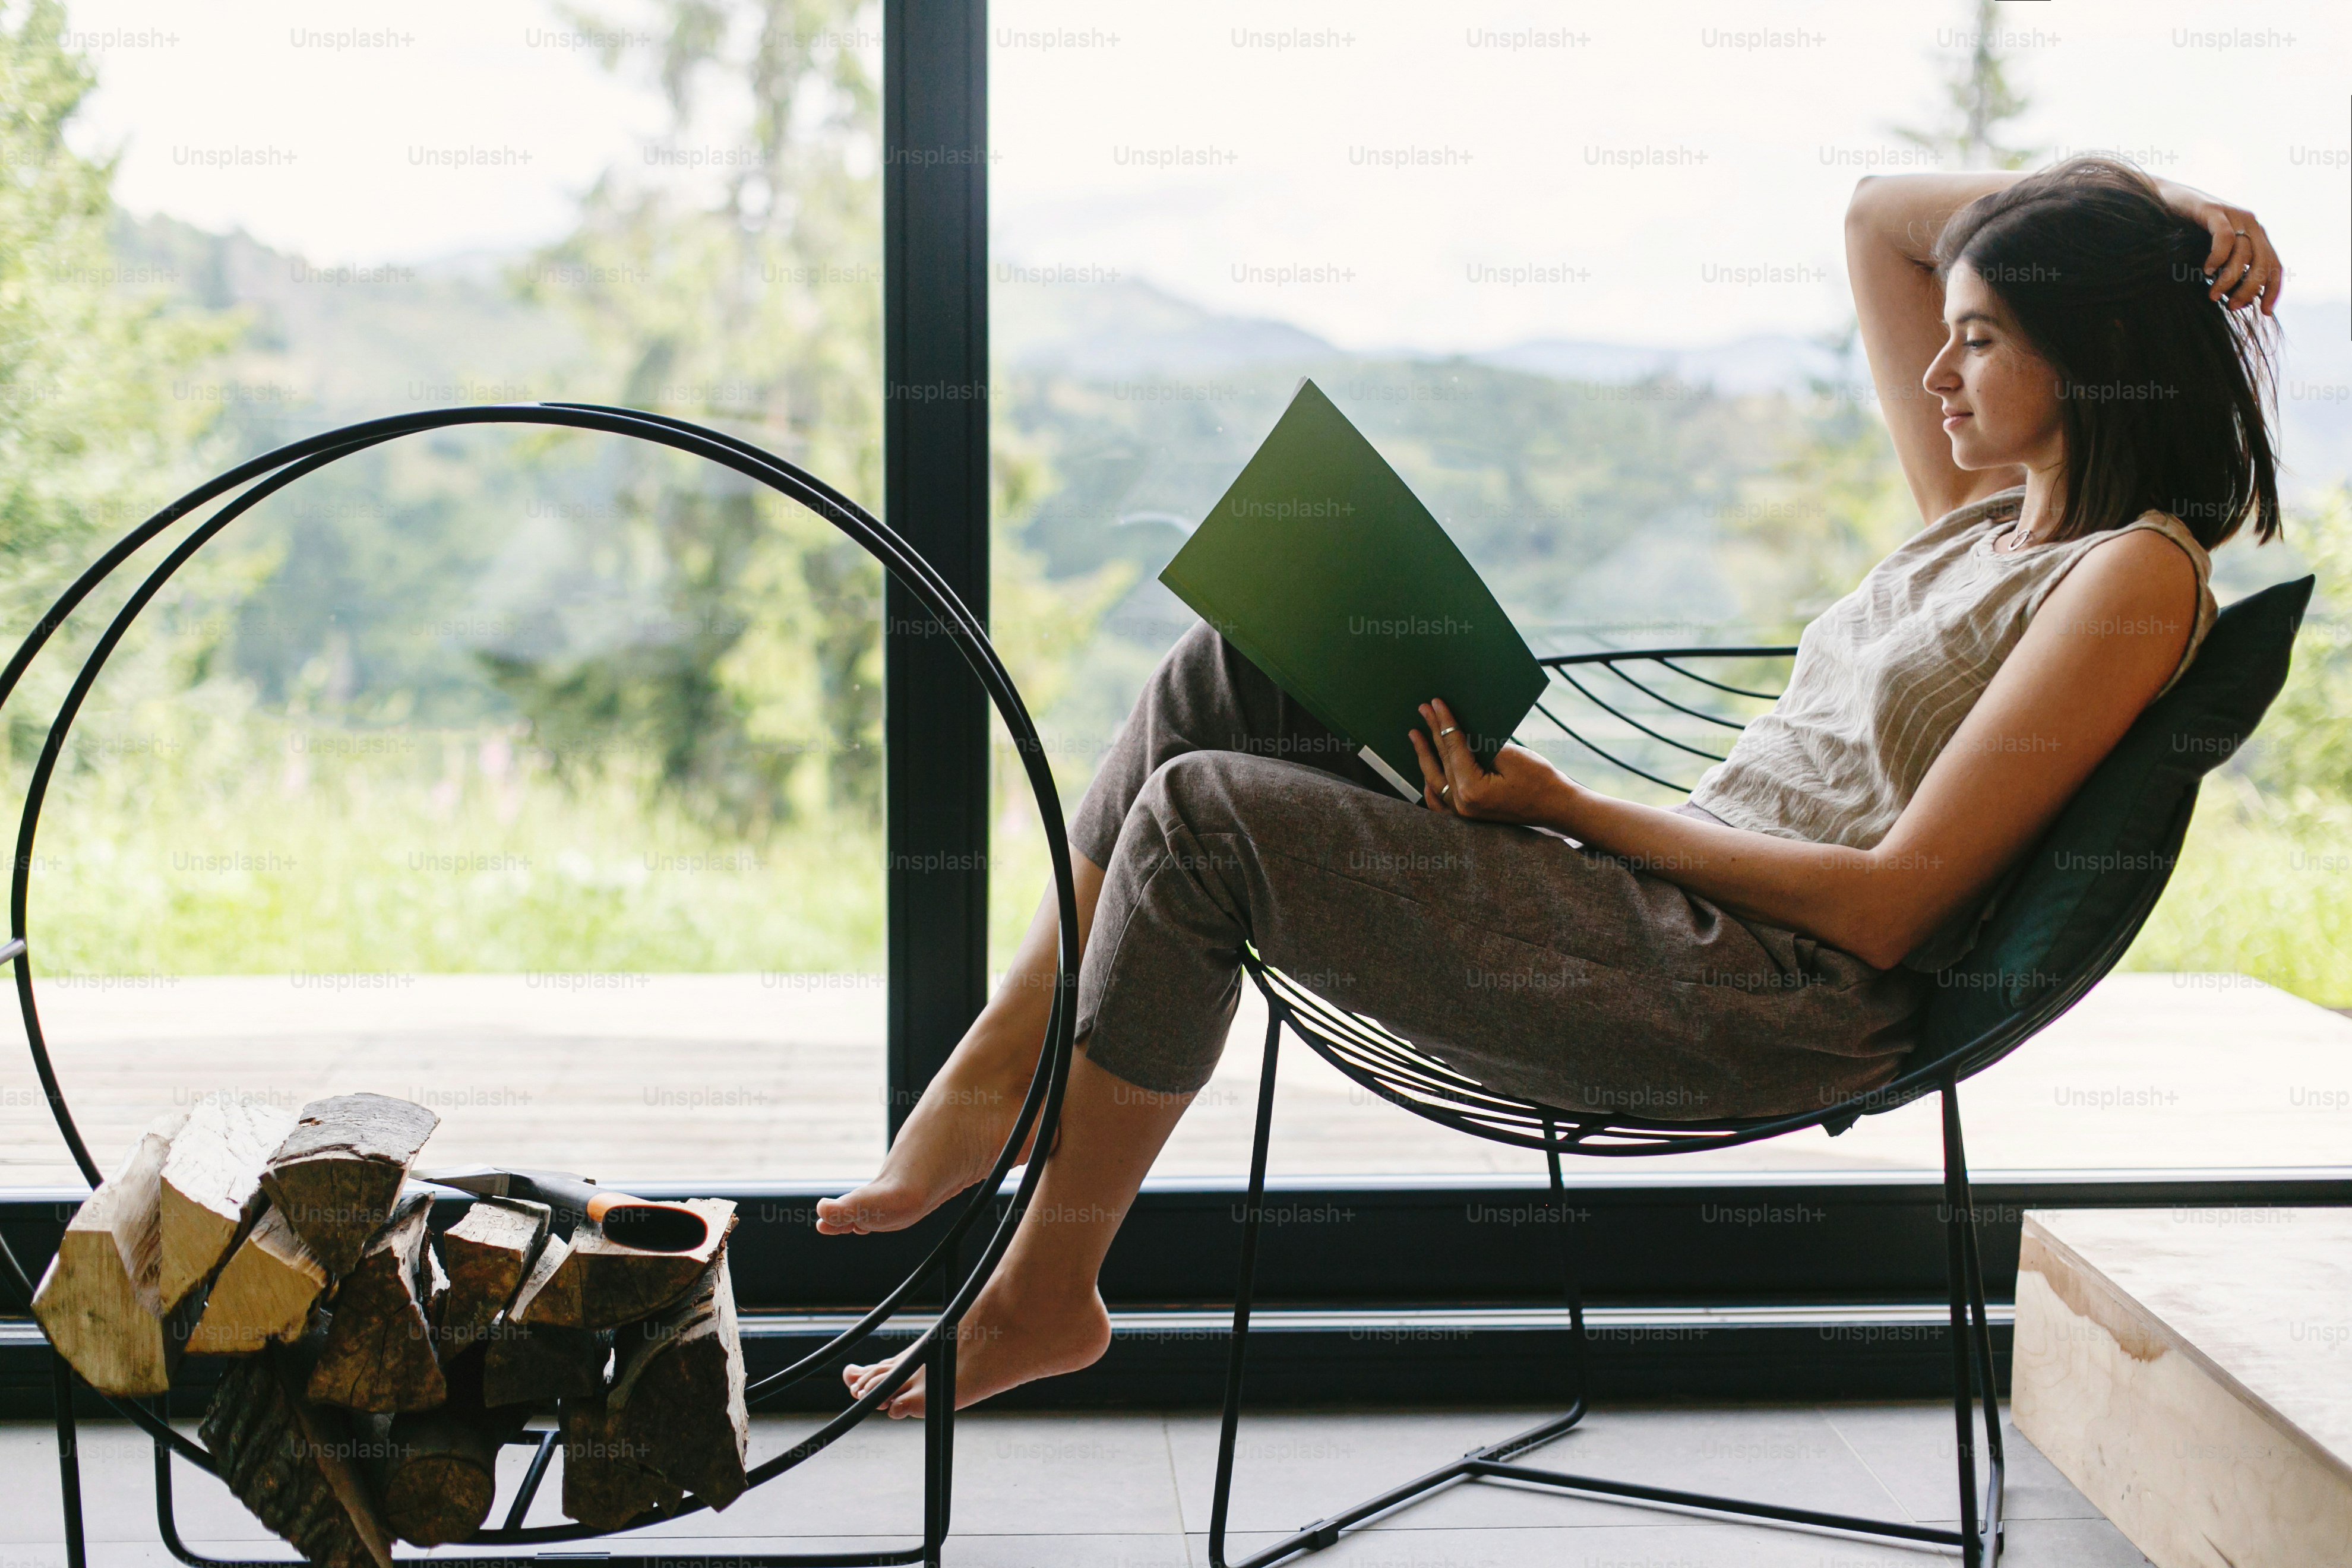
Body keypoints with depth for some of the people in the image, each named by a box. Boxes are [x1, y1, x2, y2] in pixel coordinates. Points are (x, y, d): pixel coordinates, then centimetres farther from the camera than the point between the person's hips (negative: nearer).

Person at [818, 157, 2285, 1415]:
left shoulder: (2136, 572, -7)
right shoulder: (1986, 516, 19)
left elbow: (1889, 906, -15)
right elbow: (1876, 219, 30)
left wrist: (1572, 809, -13)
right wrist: (2110, 192, 16)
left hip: (1764, 1004, -9)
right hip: (1661, 918, 9)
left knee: (1200, 814, -19)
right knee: (1240, 661, -1)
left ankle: (1045, 1289, -2)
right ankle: (1006, 1071, 2)